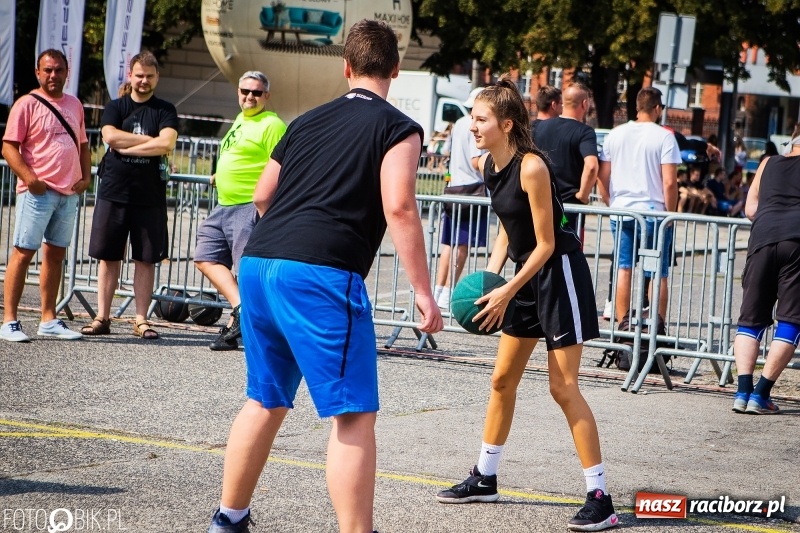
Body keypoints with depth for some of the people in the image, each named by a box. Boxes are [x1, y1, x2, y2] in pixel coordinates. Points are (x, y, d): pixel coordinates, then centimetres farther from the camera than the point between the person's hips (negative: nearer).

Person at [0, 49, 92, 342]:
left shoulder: (74, 105, 16)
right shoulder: (27, 104, -4)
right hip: (37, 193, -6)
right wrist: (29, 178, -20)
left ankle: (48, 320, 16)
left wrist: (86, 177, 7)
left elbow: (82, 145, 23)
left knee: (56, 254, 10)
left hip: (69, 194, 6)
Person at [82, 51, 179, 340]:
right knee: (108, 256, 3)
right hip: (113, 192, 1)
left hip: (150, 196, -1)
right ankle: (102, 317, 7)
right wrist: (149, 139, -10)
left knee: (146, 259, 1)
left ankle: (141, 320, 7)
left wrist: (126, 147, -10)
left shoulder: (165, 111, 5)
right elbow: (110, 136, -10)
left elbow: (167, 143, -13)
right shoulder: (115, 107, 9)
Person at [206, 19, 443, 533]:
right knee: (355, 414, -3)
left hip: (258, 264, 7)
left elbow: (261, 197, 26)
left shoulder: (307, 121, 21)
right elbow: (399, 207, -10)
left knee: (266, 400, 21)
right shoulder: (398, 129, 3)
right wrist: (424, 294, -10)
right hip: (321, 275, -7)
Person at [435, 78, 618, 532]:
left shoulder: (531, 167, -23)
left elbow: (546, 244, -20)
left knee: (563, 387, -11)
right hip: (526, 274, 9)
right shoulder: (487, 165, 2)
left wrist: (508, 290, -19)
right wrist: (490, 276, 2)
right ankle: (485, 479, 29)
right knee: (503, 380, 15)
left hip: (559, 273, -9)